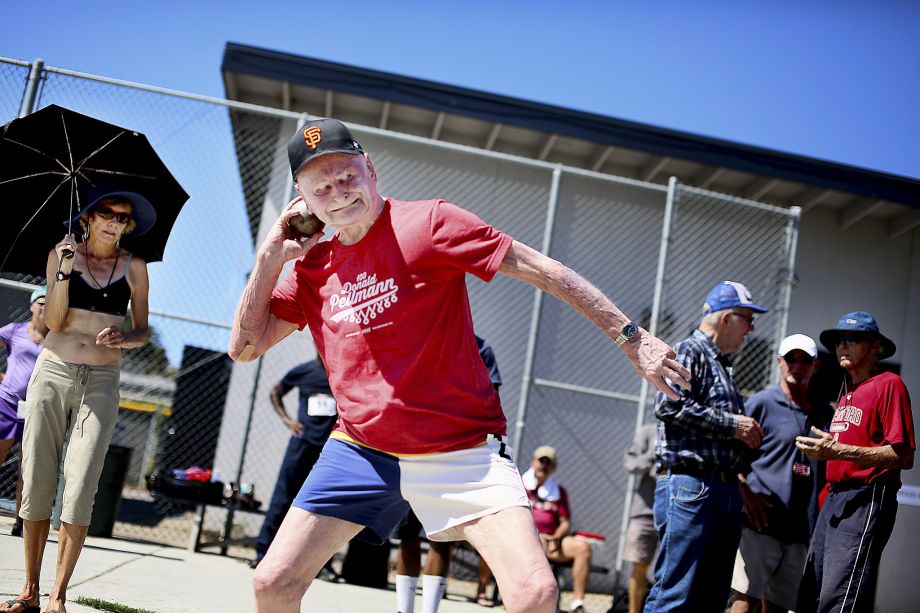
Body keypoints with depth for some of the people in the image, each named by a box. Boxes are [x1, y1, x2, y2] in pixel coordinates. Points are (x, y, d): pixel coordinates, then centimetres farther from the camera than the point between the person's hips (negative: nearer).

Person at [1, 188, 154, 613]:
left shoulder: (133, 267, 5)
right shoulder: (63, 253, 4)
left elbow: (142, 330, 9)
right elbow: (53, 322, -3)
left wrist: (124, 338, -14)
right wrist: (65, 268, -14)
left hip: (100, 382, 0)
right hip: (52, 373, 1)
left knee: (79, 490, -9)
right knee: (36, 484, 0)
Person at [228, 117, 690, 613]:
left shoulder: (429, 223, -8)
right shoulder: (312, 267, 8)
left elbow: (542, 270, -8)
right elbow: (244, 346, 12)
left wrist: (628, 336, -10)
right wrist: (270, 256, 2)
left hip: (462, 452, -4)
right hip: (359, 451, 4)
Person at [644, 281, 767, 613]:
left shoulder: (721, 364, 25)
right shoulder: (689, 352, -3)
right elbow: (669, 405, -19)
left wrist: (746, 435, 12)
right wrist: (731, 425, -12)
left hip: (725, 489, 10)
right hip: (690, 485, -10)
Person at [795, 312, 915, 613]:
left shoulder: (889, 384, -6)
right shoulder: (846, 390, 18)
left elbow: (904, 457, -15)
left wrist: (838, 450, -20)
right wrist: (820, 449, 9)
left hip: (867, 502, -9)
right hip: (834, 498, 9)